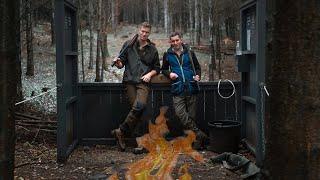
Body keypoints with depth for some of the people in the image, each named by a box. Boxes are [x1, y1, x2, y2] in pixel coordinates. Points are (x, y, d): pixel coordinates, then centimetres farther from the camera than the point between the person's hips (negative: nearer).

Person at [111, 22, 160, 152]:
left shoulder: (152, 50, 14)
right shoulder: (128, 45, 12)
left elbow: (157, 68, 20)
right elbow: (121, 63, 12)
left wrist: (150, 74, 1)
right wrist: (118, 63, -10)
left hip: (143, 82, 0)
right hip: (130, 80, 0)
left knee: (140, 106, -24)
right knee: (137, 107, -14)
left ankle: (120, 131, -14)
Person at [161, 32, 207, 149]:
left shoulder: (189, 53, 10)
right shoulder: (167, 55, 10)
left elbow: (197, 67, 19)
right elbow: (164, 69, 21)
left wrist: (198, 75, -1)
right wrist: (169, 73, -1)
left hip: (191, 88, 0)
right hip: (178, 90, 0)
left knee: (191, 115, 2)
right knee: (180, 113, -19)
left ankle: (196, 141, 10)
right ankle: (199, 134, -14)